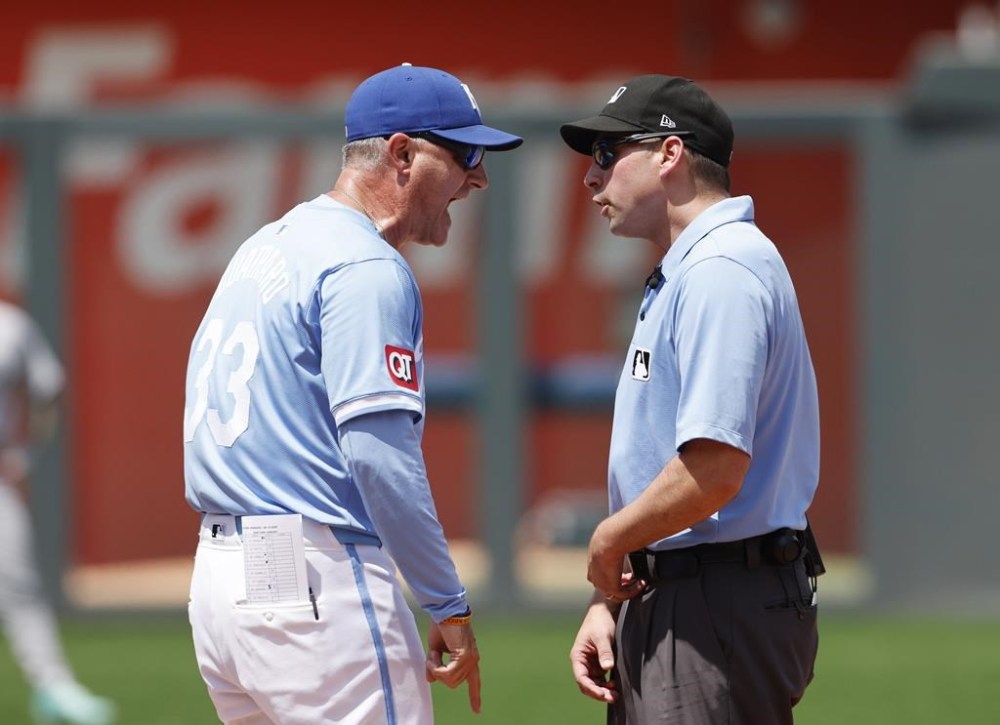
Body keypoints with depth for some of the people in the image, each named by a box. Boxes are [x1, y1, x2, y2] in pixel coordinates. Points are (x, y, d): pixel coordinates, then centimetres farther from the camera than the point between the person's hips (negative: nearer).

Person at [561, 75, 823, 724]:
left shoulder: (720, 273, -15)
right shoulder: (678, 278, 19)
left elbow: (714, 469, -24)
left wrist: (608, 544, -10)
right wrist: (609, 602, 14)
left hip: (719, 610, -11)